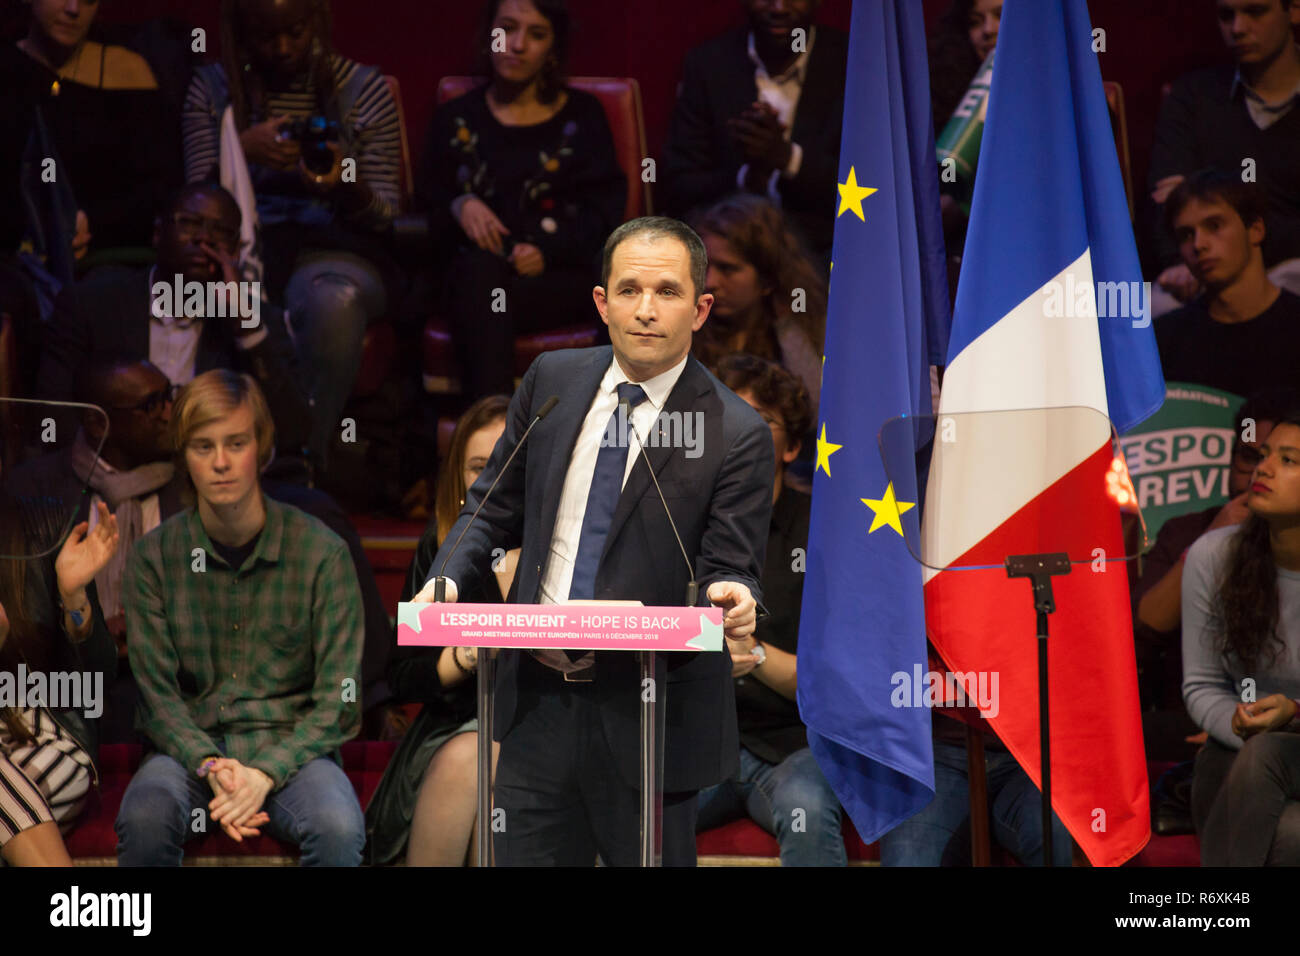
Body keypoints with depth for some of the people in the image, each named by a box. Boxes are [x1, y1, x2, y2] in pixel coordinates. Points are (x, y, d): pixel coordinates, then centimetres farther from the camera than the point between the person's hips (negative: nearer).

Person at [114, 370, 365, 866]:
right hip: (191, 746, 1)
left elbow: (338, 702, -3)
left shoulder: (322, 552, -1)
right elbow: (157, 694, 0)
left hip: (290, 746, 0)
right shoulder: (153, 557, 3)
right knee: (145, 818, -34)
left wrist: (265, 773, -18)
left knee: (338, 827, -34)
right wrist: (210, 766, -19)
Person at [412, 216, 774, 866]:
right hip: (537, 699, 4)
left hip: (646, 715, -4)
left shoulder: (736, 434, -10)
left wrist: (732, 598, -33)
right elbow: (496, 506, 13)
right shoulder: (553, 381, 5)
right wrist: (448, 579, -5)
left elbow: (729, 569, -9)